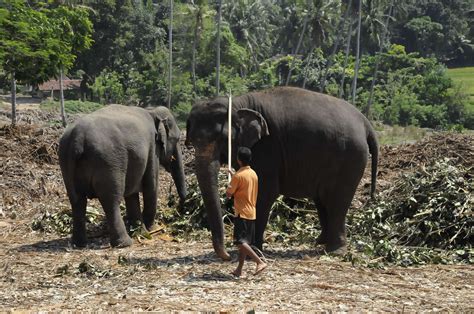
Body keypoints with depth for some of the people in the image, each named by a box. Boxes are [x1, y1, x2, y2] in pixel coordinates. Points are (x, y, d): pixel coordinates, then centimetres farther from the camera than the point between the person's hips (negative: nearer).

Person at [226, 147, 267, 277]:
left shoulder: (238, 176, -15)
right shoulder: (254, 174, 10)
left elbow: (229, 194, -7)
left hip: (242, 213, -8)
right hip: (252, 213, 8)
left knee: (240, 242, -11)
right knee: (244, 242, 11)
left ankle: (260, 262, -23)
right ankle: (239, 270, 14)